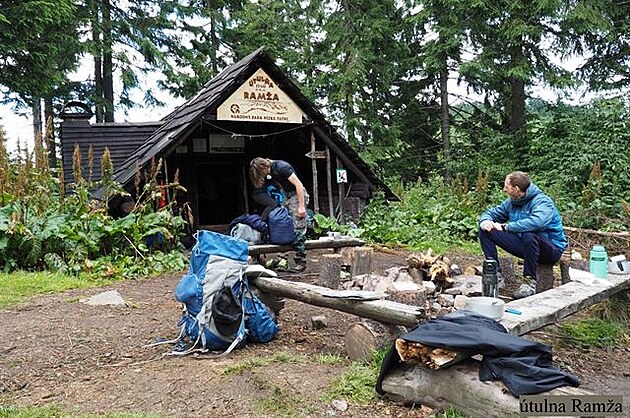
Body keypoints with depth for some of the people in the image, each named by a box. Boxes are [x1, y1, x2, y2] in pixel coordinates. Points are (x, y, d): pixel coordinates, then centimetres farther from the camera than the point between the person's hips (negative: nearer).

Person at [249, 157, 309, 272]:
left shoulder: (281, 167, -20)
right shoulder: (268, 172, 5)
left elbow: (298, 185, -21)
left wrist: (301, 206, -22)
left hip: (297, 195, -8)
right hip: (285, 197, 8)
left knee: (298, 230, -10)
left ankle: (301, 262, -7)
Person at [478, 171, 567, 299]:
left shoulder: (542, 202, -19)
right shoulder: (511, 202, 4)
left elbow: (535, 222, -40)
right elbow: (492, 212, 13)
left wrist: (506, 227, -28)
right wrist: (485, 220, -14)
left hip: (551, 249, -7)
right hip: (523, 245, 7)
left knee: (529, 236, -42)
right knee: (485, 230, -6)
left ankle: (529, 282, -24)